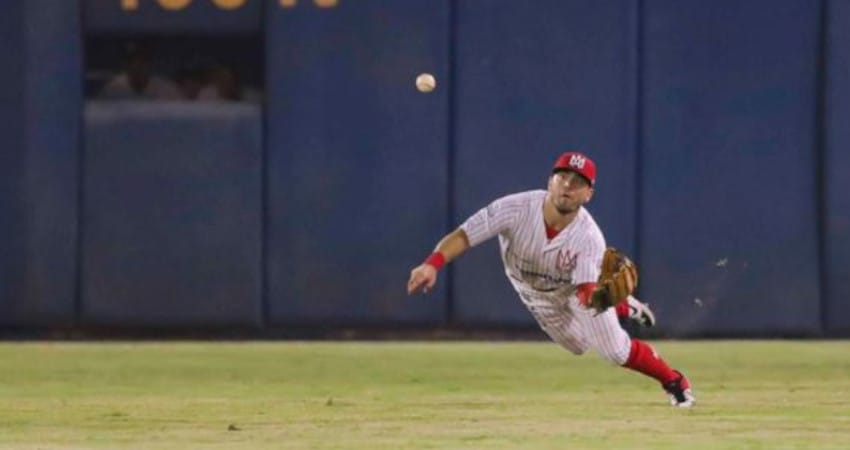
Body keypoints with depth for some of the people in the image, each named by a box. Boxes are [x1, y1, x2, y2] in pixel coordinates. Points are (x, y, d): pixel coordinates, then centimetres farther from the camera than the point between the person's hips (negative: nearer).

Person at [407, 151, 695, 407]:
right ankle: (621, 307, 49)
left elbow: (586, 292, -44)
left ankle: (672, 380, 25)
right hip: (538, 298, 2)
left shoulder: (589, 238, -37)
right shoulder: (515, 210, -37)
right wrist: (432, 264, -56)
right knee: (580, 345, 19)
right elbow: (463, 236, -39)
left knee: (615, 351, -2)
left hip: (577, 289, -2)